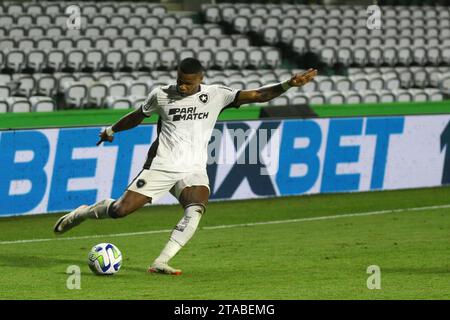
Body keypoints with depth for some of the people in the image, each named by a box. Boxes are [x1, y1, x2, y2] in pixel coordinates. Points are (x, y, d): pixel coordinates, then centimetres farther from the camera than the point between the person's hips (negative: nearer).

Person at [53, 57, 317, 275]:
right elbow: (138, 116, 22)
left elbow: (256, 95, -8)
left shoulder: (216, 95, -1)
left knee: (196, 210, -31)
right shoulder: (162, 95, 3)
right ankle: (82, 213, 23)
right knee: (120, 210, -8)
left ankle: (161, 263, -31)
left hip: (194, 170, 0)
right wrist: (112, 130, 30)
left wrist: (288, 85, -20)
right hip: (161, 166, 0)